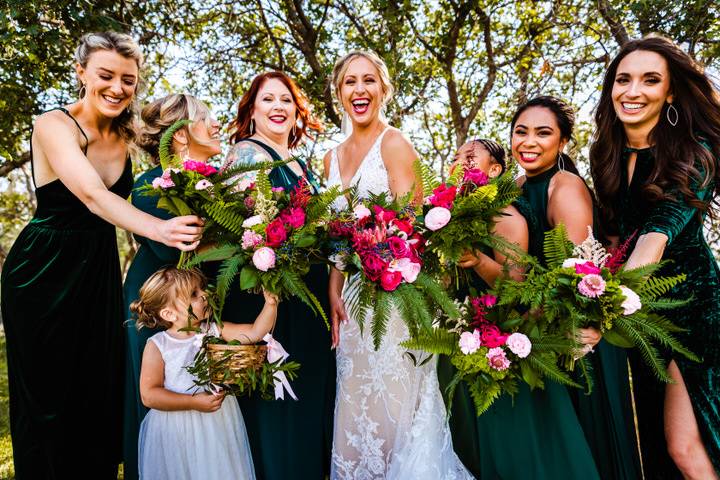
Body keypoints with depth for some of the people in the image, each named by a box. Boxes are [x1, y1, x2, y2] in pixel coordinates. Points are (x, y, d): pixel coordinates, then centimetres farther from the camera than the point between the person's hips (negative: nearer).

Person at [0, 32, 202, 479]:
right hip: (44, 273, -5)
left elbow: (123, 198, 3)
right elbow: (92, 195, -32)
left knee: (100, 393, 12)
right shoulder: (54, 125, -16)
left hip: (100, 272, 5)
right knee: (48, 396, 6)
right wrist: (159, 229, -48)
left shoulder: (126, 135, 2)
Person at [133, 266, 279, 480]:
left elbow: (255, 333, -7)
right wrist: (194, 402, -22)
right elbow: (149, 395, -15)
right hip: (177, 430, -3)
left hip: (220, 424, 3)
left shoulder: (213, 330, -2)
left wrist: (271, 303, -21)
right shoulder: (157, 346, -11)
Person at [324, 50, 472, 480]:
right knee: (358, 402, 14)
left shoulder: (394, 143, -6)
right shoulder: (333, 158, 14)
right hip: (353, 289, 7)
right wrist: (334, 291, 5)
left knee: (393, 399, 2)